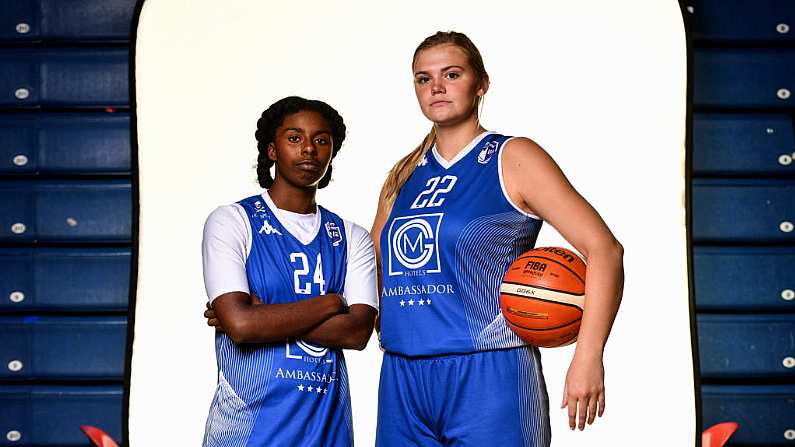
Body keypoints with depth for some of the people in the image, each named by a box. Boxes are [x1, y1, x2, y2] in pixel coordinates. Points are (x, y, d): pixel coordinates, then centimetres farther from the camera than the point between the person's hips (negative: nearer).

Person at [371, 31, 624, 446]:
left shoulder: (512, 159, -3)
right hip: (401, 380, 6)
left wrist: (588, 357, -18)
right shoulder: (403, 176, 14)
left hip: (489, 377, -5)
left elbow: (604, 248, -9)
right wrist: (392, 323, 4)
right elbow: (372, 268, 25)